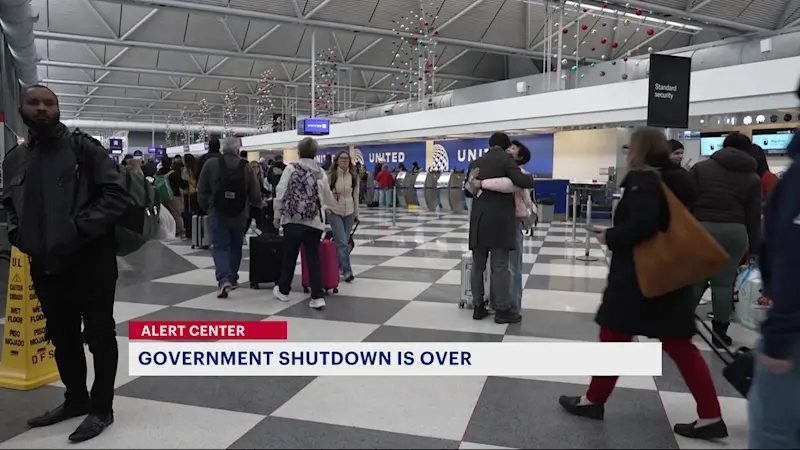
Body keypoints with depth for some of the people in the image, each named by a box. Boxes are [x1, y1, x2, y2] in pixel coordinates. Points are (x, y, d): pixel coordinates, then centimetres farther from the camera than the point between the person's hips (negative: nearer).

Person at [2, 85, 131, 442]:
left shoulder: (83, 147, -6)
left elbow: (116, 195, -12)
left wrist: (80, 230, -20)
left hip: (90, 260, -6)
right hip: (44, 264, 6)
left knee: (99, 335, 3)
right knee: (62, 336, 17)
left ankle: (101, 408, 16)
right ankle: (76, 399, 35)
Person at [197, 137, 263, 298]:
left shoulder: (211, 164, -4)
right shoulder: (246, 166, -3)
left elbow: (201, 190, -2)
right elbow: (255, 194, -1)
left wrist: (206, 208, 14)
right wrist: (257, 204, 21)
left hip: (217, 213, -1)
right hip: (239, 214, 2)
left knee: (220, 247, 1)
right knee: (236, 246, 18)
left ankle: (224, 279, -18)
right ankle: (232, 279, 28)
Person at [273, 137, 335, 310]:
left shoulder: (290, 169, -3)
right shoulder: (321, 173, 4)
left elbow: (280, 194, -4)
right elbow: (328, 200, 11)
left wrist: (277, 216, 8)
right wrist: (331, 199, 34)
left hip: (292, 220, -1)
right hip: (314, 222, 1)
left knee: (290, 256, 14)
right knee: (313, 257, 5)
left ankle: (283, 290, 30)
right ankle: (318, 296, 0)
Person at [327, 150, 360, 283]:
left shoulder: (354, 175, 3)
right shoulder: (331, 175, -8)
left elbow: (355, 195, 9)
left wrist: (356, 213, 11)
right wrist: (325, 209, -9)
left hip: (349, 212, 4)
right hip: (334, 212, -4)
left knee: (344, 242, 11)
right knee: (342, 243, -10)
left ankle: (338, 266, 27)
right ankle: (347, 271, -5)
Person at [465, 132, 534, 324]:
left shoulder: (475, 163, 13)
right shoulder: (506, 159, -3)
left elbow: (468, 191, 22)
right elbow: (522, 181, -18)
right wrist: (530, 178, 3)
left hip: (479, 220, 5)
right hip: (500, 221, -5)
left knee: (478, 265, 10)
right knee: (500, 267, -1)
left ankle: (478, 307, 15)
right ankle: (502, 310, 6)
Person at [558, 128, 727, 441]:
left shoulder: (643, 180, -14)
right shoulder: (679, 180, 10)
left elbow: (641, 225, -28)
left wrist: (610, 237, -12)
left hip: (637, 276, -8)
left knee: (614, 338, 6)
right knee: (679, 345, 13)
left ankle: (593, 401, 20)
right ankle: (710, 417, 15)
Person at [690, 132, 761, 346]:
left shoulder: (701, 167, 7)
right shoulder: (752, 178, 10)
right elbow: (754, 217, 8)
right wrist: (755, 247, 15)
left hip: (700, 228, 0)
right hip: (733, 232, 1)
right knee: (724, 282, 8)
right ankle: (720, 332, 15)